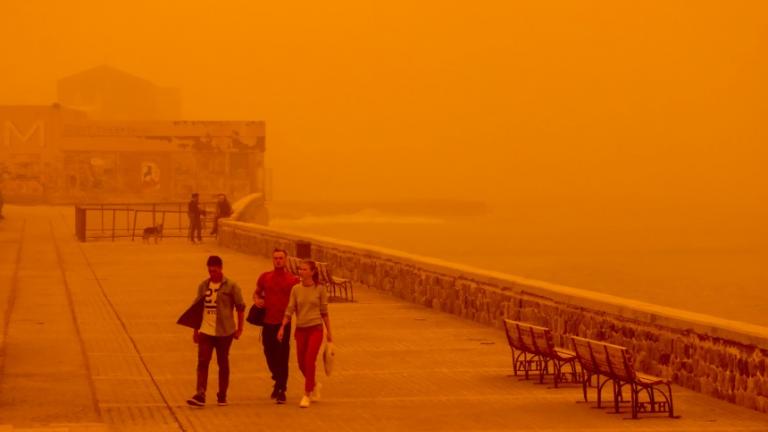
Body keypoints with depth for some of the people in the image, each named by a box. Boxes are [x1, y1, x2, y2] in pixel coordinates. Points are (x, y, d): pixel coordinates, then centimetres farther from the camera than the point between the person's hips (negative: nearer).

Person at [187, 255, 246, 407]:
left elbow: (240, 307, 1)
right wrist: (195, 330, 13)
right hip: (205, 331, 3)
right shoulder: (203, 286, 7)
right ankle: (200, 395, -12)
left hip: (224, 332, -3)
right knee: (202, 362, -8)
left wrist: (239, 329, -1)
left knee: (223, 363, 7)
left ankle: (222, 395, 17)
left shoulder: (231, 286, -4)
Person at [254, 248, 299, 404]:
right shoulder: (265, 277, 6)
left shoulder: (293, 280, -2)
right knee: (270, 354, 12)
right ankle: (278, 381, 37)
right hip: (268, 322, 3)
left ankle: (281, 390, 3)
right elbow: (256, 292, 21)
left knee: (282, 357, -4)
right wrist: (256, 300, -1)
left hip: (284, 323, -3)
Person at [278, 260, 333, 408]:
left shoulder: (319, 289, -3)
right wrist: (282, 327, -10)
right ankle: (314, 386, 37)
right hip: (300, 329, 3)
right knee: (302, 364, 10)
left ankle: (307, 395, -6)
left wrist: (329, 332, 5)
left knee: (309, 361, -14)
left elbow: (324, 312, 3)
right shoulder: (296, 289, 2)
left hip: (315, 329, -3)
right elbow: (290, 310, 1)